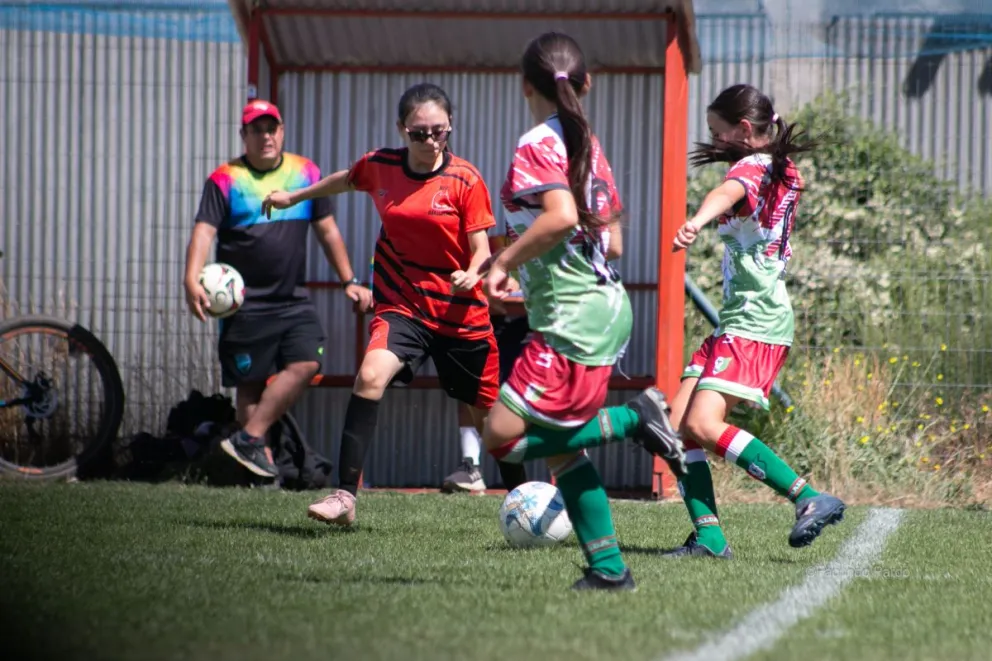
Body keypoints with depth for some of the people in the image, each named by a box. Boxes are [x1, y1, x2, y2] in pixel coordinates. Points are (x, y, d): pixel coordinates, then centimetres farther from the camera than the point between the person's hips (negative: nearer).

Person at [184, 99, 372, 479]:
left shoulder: (306, 173, 10)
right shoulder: (226, 180, -2)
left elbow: (327, 231, 18)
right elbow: (204, 232, -12)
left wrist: (349, 281, 15)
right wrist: (192, 281, -28)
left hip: (293, 301, 3)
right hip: (245, 304, -3)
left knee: (306, 363, -14)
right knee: (251, 383, -2)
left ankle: (249, 439, -10)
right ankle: (260, 456, 5)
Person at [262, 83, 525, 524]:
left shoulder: (465, 180, -10)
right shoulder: (380, 167, -2)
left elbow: (481, 247, -8)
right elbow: (345, 180, 21)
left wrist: (473, 274, -30)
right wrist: (294, 196, 34)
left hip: (461, 312, -1)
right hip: (401, 305, 1)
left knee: (490, 413, 7)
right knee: (371, 375, -26)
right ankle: (345, 496, -27)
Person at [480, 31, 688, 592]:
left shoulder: (538, 145, -10)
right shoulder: (590, 146, 15)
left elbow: (561, 215, -27)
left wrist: (506, 260, -15)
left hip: (572, 318, -9)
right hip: (605, 308, 9)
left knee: (504, 437, -10)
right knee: (560, 446, 13)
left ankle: (634, 419, -10)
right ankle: (608, 565, 10)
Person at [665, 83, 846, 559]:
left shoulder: (752, 168, -11)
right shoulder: (785, 174, 17)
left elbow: (728, 193, -36)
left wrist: (697, 221, -56)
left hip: (753, 322, -10)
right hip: (736, 323, 10)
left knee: (704, 425, -21)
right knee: (678, 425, 2)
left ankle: (809, 498, -21)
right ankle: (709, 536, -6)